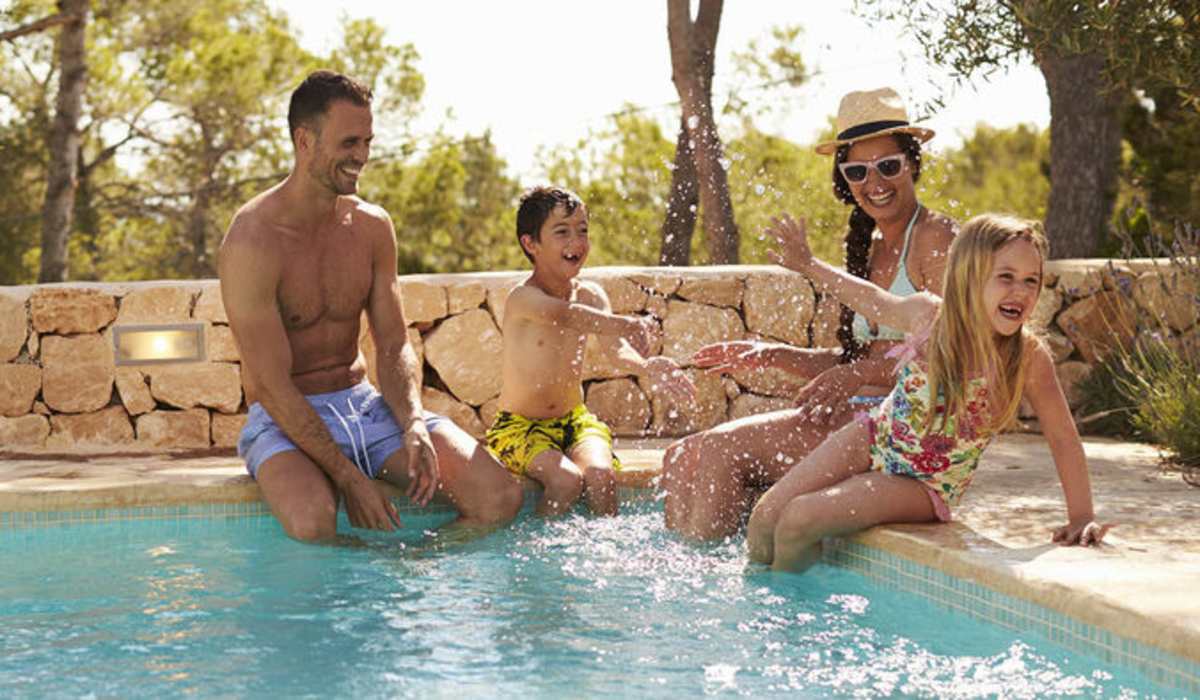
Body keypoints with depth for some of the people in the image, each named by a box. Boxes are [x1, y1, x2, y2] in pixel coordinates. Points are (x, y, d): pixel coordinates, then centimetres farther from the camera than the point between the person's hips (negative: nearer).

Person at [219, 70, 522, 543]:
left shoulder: (372, 227, 3)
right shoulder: (253, 242, -18)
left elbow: (394, 348, 6)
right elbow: (272, 384, -20)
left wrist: (415, 426, -15)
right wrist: (348, 478, -25)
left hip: (364, 402, 6)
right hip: (284, 417, -5)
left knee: (501, 499, -15)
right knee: (313, 521, -39)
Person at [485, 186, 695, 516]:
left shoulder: (590, 295, 1)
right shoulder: (523, 298, -18)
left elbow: (615, 349, -14)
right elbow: (565, 315, -40)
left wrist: (645, 367, -37)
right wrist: (628, 325, -55)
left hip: (575, 419, 5)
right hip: (521, 424, -4)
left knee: (601, 473, -25)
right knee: (566, 479, -30)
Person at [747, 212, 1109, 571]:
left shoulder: (1028, 358, -22)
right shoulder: (929, 315, -12)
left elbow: (1063, 436, -14)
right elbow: (873, 299, 9)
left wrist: (1082, 516, -16)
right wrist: (808, 265, 15)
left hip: (924, 485, -3)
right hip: (870, 440, 4)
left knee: (800, 519, -22)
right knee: (764, 517, -4)